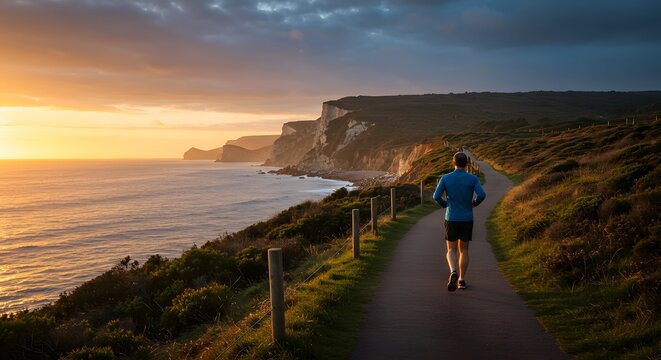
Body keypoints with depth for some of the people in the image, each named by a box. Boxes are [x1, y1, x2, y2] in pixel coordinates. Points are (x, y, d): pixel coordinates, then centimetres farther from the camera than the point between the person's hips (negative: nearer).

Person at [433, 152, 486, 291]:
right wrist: (474, 203, 6)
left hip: (451, 219, -1)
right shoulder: (473, 178, -4)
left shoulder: (445, 178, -4)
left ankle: (453, 273, -23)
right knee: (463, 250, 16)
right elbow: (482, 195, -18)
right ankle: (462, 280, 17)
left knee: (451, 251, 5)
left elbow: (436, 196, -13)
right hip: (467, 220, 1)